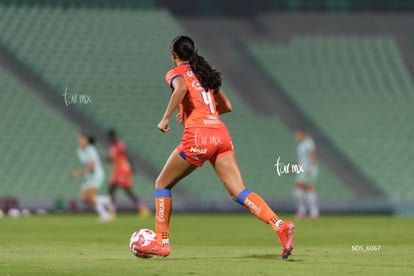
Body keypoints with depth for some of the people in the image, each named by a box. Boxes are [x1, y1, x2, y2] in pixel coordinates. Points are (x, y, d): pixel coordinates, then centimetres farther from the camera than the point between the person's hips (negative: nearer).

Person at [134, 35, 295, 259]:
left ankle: (161, 242, 10)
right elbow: (226, 106, 30)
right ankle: (280, 226, -24)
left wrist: (165, 118, -15)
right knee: (239, 193, -3)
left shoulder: (176, 73, 6)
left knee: (162, 184, 14)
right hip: (221, 134, 6)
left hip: (197, 136, -5)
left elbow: (181, 89, -19)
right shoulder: (205, 74, 25)